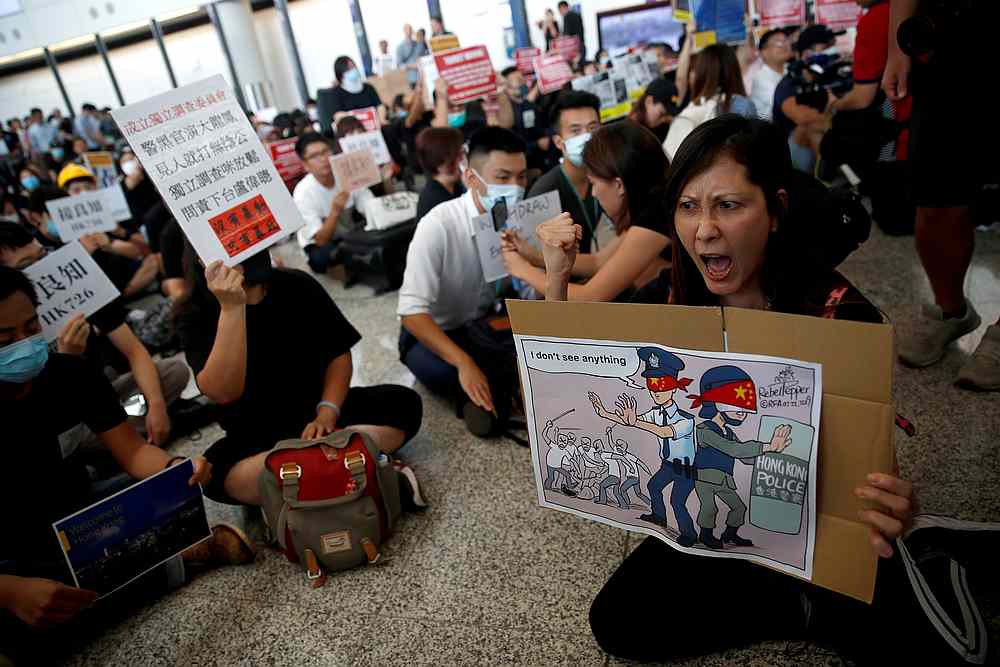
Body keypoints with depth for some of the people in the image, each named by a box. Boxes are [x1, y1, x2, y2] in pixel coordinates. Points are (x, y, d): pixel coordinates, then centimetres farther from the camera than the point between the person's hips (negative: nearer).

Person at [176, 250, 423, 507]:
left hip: (317, 408, 3)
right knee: (218, 474, -36)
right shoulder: (195, 315, -10)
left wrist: (327, 413, -16)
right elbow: (223, 393, -25)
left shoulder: (297, 286, -4)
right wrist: (231, 308, -32)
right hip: (256, 435, -2)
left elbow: (339, 353, 0)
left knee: (404, 403, -19)